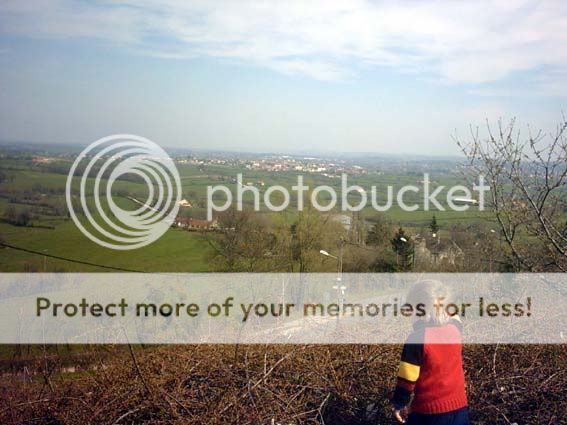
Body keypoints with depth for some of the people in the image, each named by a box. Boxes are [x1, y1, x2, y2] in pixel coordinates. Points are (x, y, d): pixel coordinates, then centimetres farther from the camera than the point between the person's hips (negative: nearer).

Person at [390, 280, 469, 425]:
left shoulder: (417, 338, -18)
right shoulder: (456, 327, -4)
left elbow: (407, 378, -13)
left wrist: (398, 404, -1)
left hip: (428, 410, -5)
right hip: (458, 405, 5)